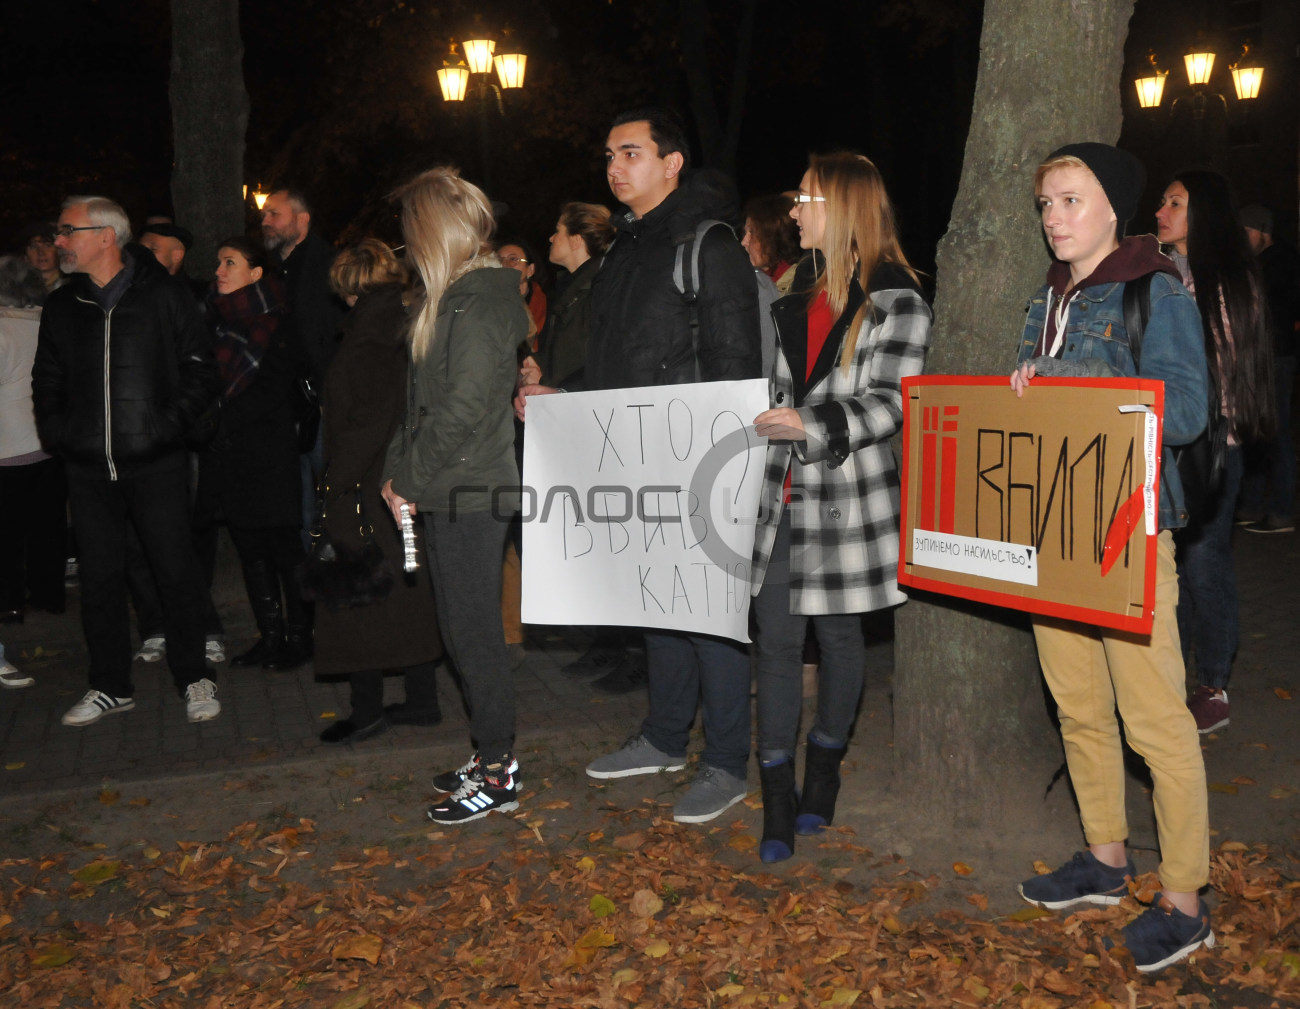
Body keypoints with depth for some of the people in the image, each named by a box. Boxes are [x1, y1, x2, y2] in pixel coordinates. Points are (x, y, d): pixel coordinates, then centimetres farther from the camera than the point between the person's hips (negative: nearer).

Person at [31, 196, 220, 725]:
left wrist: (170, 424, -11)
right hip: (88, 468, 4)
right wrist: (56, 433, 5)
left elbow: (200, 368, -1)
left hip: (157, 464, -4)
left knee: (176, 571, 1)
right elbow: (47, 380, 21)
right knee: (99, 577, 9)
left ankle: (194, 678, 15)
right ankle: (111, 686, 22)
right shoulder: (61, 307, 12)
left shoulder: (163, 296, -1)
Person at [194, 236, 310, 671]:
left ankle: (299, 636, 8)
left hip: (268, 451, -6)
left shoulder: (276, 324, -4)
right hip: (226, 455, 6)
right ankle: (270, 636, 19)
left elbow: (274, 387, -13)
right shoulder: (213, 320, 14)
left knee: (283, 546, -2)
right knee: (250, 549, 10)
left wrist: (221, 419, -16)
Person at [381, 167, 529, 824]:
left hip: (469, 497, -9)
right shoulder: (457, 297, 16)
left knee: (474, 634, -1)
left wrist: (406, 481, -11)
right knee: (464, 633, 15)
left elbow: (460, 411, -21)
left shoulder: (478, 305, -15)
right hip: (451, 495, 9)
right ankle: (492, 755, 26)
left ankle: (498, 774, 11)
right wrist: (402, 475, 7)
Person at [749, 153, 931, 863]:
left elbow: (888, 403, -12)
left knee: (837, 634, 10)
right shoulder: (798, 292, 15)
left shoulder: (896, 300, -5)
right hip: (780, 495, 5)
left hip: (847, 501, -5)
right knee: (775, 641, 2)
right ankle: (777, 804, 9)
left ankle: (823, 774, 31)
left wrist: (814, 425, -23)